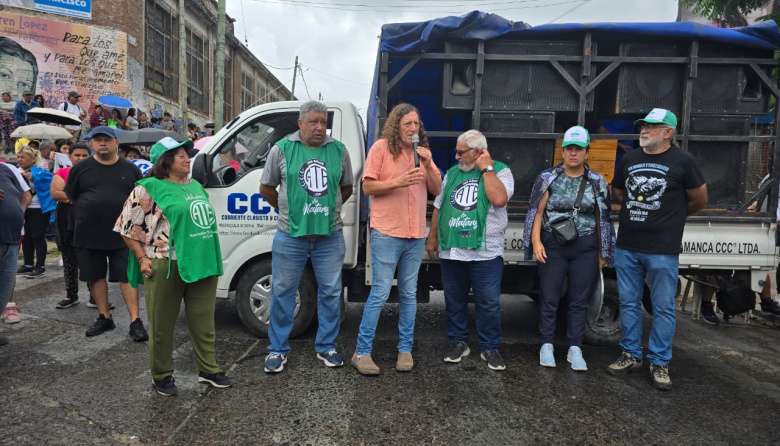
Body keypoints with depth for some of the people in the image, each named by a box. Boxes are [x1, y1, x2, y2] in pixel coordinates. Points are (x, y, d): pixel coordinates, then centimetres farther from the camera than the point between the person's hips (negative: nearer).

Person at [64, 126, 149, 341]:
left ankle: (135, 321, 2)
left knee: (127, 277, -1)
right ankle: (104, 317, 25)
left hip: (122, 234, -2)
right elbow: (71, 197, 11)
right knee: (95, 276, 11)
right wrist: (92, 211, 9)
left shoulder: (130, 169, 2)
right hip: (88, 235, 2)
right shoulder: (80, 168, 2)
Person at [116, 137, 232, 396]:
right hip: (166, 267, -6)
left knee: (203, 322, 12)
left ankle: (208, 370, 25)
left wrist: (210, 257, 20)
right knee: (162, 326, 7)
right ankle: (162, 376, 24)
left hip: (202, 265, 6)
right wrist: (142, 259, -8)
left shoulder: (195, 186, 15)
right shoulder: (149, 189, -5)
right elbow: (126, 228, -4)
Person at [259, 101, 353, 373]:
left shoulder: (339, 150, 4)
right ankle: (278, 349, 22)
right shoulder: (282, 149, -1)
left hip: (330, 236, 2)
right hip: (290, 236, -1)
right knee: (283, 291, 7)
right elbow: (266, 188, 8)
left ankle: (326, 346, 26)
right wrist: (288, 211, 8)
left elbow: (347, 188, 15)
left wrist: (327, 209, 7)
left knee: (330, 292, 9)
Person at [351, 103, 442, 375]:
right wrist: (398, 182, -20)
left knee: (409, 294, 11)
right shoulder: (381, 148, -3)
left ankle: (405, 350, 23)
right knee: (380, 293, -5)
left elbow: (437, 190, 8)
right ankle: (362, 352, 7)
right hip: (387, 233, -5)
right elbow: (368, 187, -7)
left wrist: (428, 166, -8)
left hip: (416, 234, 5)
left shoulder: (422, 152, 12)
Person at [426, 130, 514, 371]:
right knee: (454, 301, 12)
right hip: (451, 251, 4)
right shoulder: (452, 173, 13)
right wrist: (432, 238, 13)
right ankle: (458, 342, 28)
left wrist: (487, 169, -12)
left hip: (485, 253, -4)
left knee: (489, 304, 2)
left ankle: (490, 348, 18)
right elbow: (438, 207, 17)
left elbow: (499, 199, -20)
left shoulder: (500, 171, 0)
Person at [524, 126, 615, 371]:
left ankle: (575, 349, 17)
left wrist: (603, 252, 7)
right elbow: (537, 213, -1)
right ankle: (547, 345, 16)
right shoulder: (548, 178, 1)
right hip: (553, 245, -1)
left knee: (580, 300, 7)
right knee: (549, 297, 3)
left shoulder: (597, 182, 5)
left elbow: (602, 219, 8)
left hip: (586, 248, 2)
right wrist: (536, 242, -11)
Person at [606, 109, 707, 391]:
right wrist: (639, 211, 13)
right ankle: (631, 355, 25)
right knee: (629, 304, 11)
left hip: (663, 250, -4)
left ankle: (659, 363, 18)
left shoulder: (682, 161, -5)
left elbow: (699, 201, 5)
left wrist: (670, 215, 15)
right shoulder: (629, 159, 8)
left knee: (663, 308, 5)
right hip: (626, 248, 4)